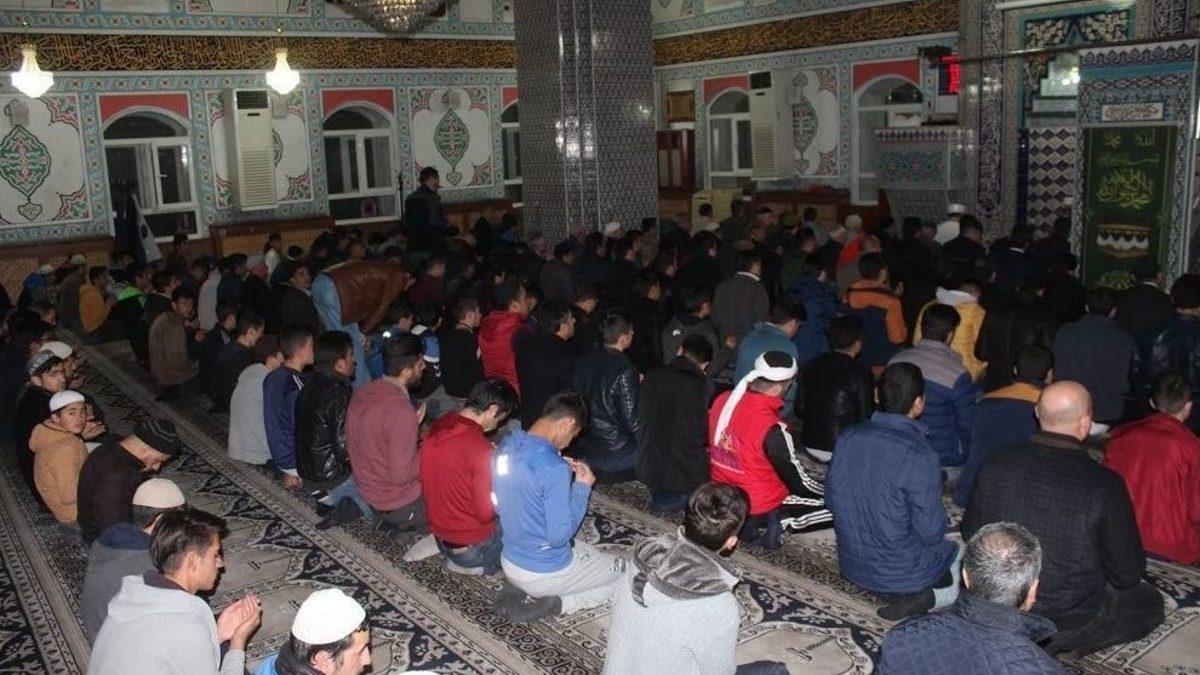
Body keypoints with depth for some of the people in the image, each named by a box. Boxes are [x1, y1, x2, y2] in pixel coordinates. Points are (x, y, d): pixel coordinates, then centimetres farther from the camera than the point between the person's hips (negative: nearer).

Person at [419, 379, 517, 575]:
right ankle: (478, 563, 3)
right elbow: (486, 514, -24)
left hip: (439, 537, 7)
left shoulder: (436, 427, -6)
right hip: (471, 548, -7)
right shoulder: (482, 450, -29)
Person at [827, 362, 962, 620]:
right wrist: (943, 520, 2)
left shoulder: (848, 438, -8)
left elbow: (832, 501, 2)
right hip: (902, 572, -6)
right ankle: (917, 598, 0)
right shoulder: (918, 456, -26)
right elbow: (930, 531, -20)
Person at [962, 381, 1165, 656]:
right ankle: (1055, 644, 5)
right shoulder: (1105, 486, -23)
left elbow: (970, 531, 3)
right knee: (1150, 602, 22)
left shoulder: (995, 465, -11)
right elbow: (1128, 573, -11)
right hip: (1070, 619, -5)